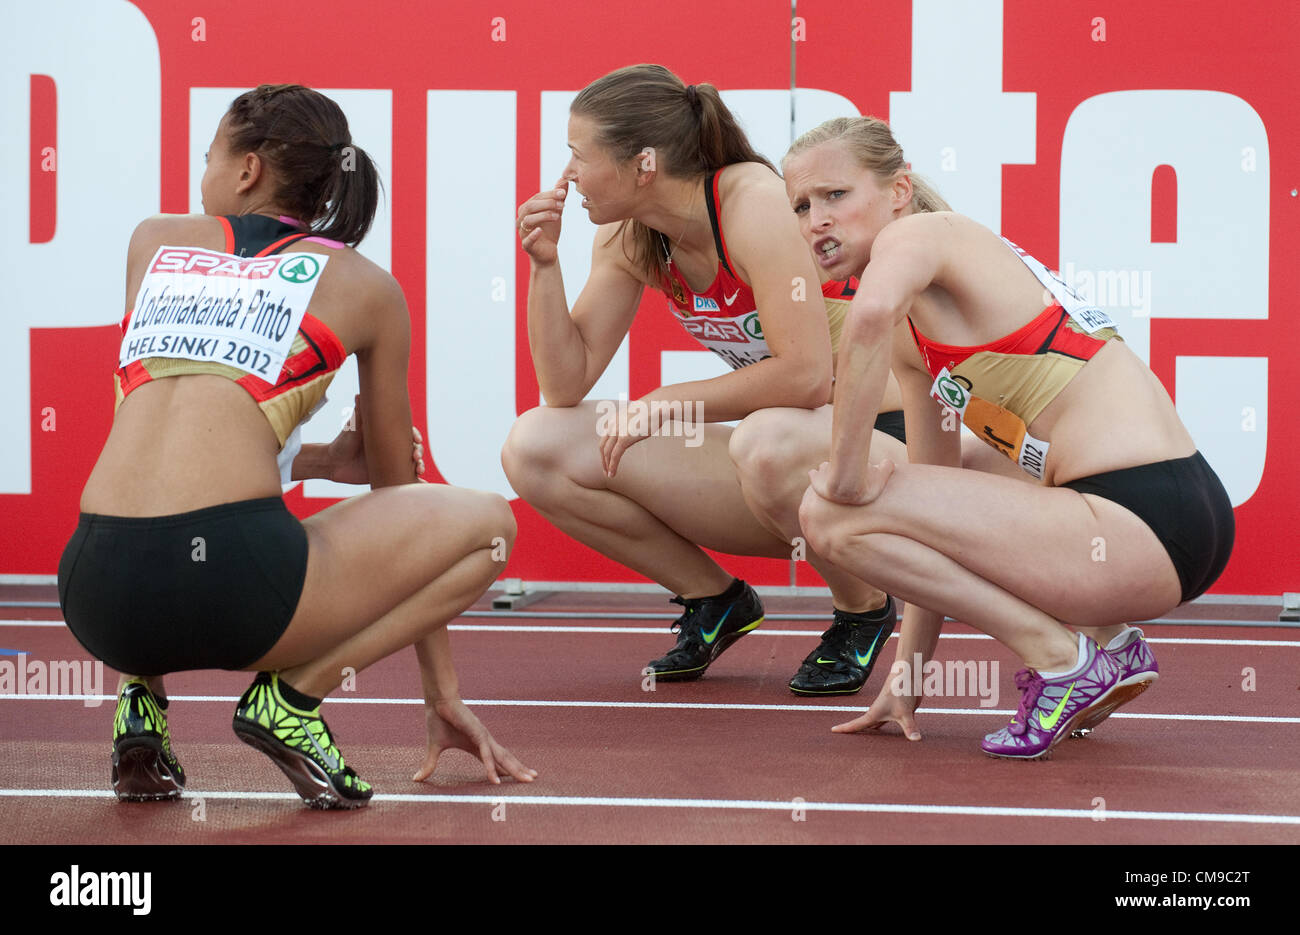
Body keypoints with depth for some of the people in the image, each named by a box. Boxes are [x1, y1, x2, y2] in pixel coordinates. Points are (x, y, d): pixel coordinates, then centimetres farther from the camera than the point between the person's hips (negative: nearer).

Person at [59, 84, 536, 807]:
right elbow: (396, 483, 25)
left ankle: (140, 694, 14)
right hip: (232, 578, -4)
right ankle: (294, 692, 2)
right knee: (487, 523, 17)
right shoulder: (363, 286, 16)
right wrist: (443, 692, 32)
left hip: (97, 594, 4)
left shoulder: (153, 242, 22)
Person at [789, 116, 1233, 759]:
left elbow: (870, 315, -30)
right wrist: (908, 672, 22)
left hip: (1145, 528, -10)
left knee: (831, 514, -11)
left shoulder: (918, 232, -5)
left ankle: (1061, 656, -5)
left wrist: (847, 471, -19)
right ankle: (1106, 642, 17)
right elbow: (934, 489, 23)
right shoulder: (911, 341, 21)